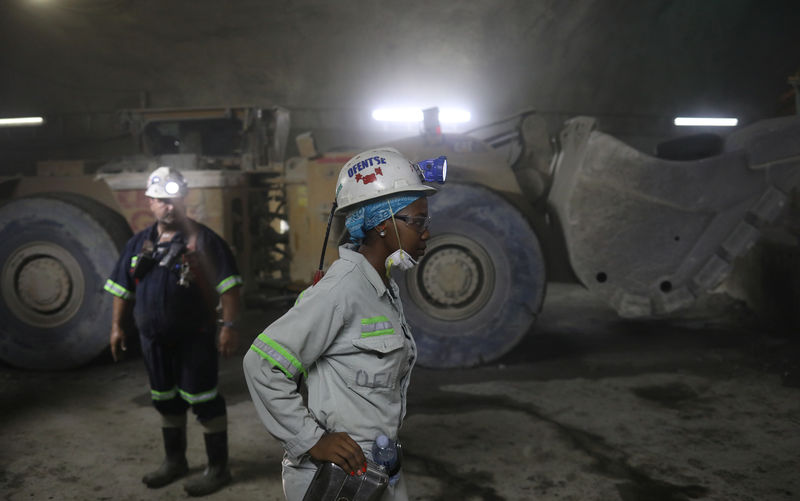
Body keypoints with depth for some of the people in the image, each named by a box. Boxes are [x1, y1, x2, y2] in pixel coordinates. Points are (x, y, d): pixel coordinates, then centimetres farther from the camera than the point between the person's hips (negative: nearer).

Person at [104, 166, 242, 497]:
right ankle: (175, 461, 35)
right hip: (154, 339, 6)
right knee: (166, 401, 18)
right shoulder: (139, 244, 9)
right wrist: (118, 327, 13)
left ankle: (218, 468, 13)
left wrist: (229, 325, -18)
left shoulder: (203, 240, -9)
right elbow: (123, 288, 16)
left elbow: (228, 285, -12)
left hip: (194, 338, -6)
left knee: (204, 400, 0)